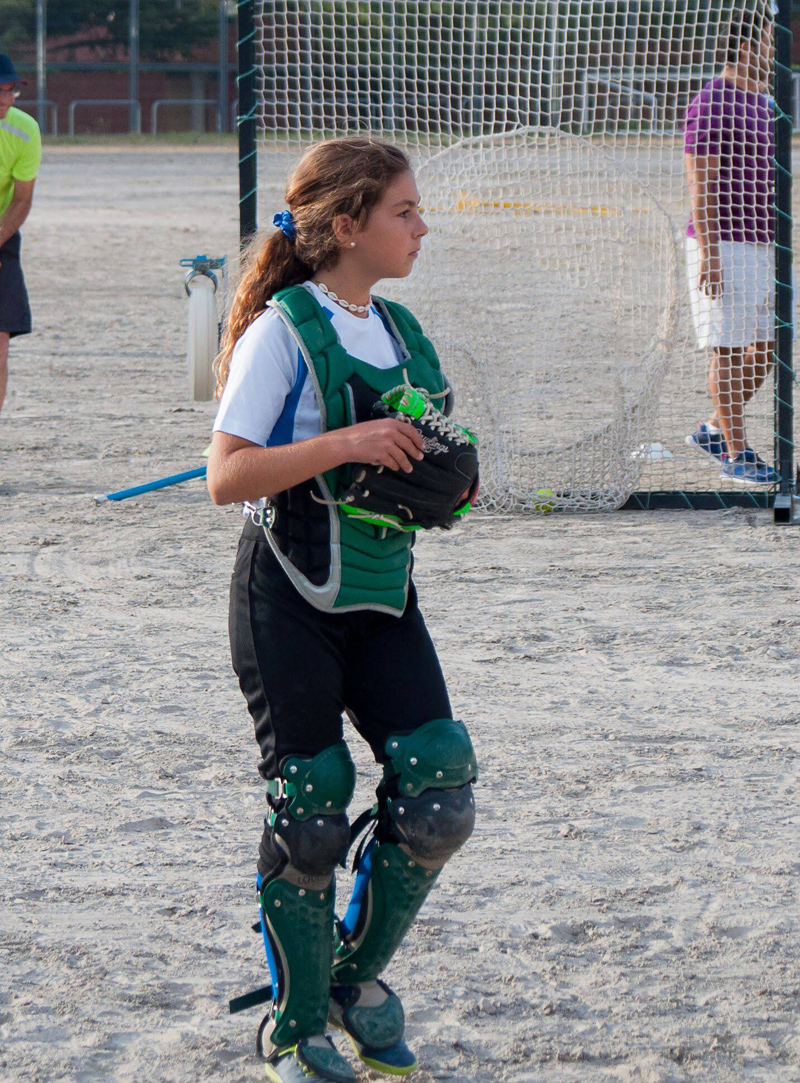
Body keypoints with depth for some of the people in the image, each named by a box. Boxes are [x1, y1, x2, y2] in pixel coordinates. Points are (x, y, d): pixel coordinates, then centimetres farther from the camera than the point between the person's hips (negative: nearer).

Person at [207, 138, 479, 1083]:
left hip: (381, 594, 6)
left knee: (438, 790, -5)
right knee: (310, 807, -3)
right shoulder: (283, 330, -12)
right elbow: (226, 476, -18)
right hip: (290, 600, -6)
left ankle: (357, 973, 17)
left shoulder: (401, 331, 10)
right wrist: (343, 445, -26)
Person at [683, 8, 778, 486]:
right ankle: (737, 455, 0)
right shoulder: (711, 103, -10)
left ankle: (714, 430, 20)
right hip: (723, 246, -9)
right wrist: (709, 251, -20)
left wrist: (778, 246, 21)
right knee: (730, 350, -5)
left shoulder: (762, 103, 17)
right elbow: (701, 181, -15)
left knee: (768, 347, 8)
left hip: (761, 245, 9)